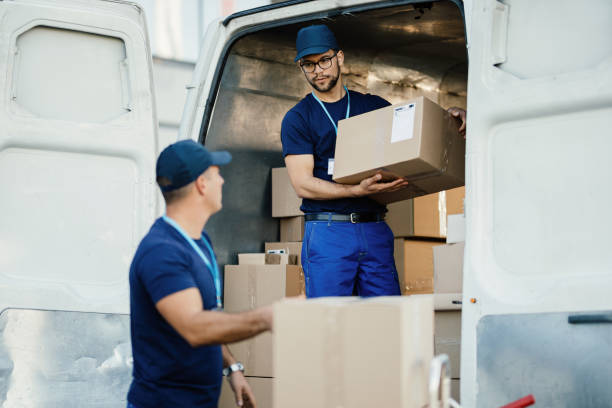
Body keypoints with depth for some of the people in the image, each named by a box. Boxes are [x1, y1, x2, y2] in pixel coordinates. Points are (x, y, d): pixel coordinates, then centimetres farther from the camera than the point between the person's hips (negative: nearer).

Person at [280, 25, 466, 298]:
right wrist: (359, 190, -20)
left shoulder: (373, 106, 16)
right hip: (327, 233, -3)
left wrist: (449, 117, -1)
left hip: (375, 232, 3)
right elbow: (302, 184, -7)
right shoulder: (297, 119, 3)